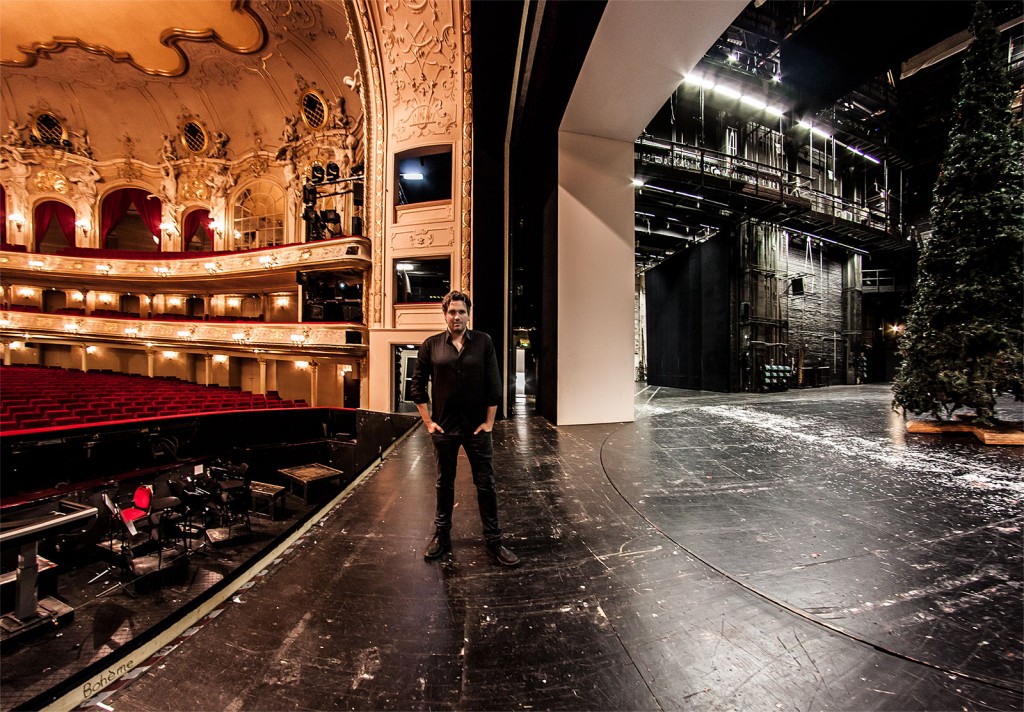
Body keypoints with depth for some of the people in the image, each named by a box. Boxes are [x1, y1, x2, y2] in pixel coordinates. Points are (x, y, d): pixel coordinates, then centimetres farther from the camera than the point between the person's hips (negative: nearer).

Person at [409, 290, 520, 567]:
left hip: (477, 427, -1)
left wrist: (489, 422, -5)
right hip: (443, 428, 1)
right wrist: (428, 421, -1)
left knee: (486, 484, 6)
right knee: (444, 483, 16)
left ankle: (493, 541, 21)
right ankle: (441, 536, 34)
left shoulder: (483, 342, -1)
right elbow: (417, 384, 4)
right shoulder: (431, 345, 0)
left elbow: (494, 384, -2)